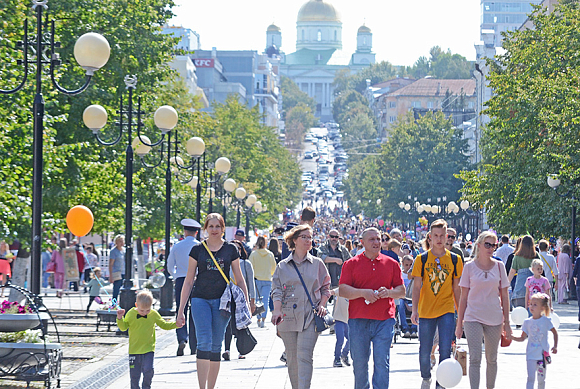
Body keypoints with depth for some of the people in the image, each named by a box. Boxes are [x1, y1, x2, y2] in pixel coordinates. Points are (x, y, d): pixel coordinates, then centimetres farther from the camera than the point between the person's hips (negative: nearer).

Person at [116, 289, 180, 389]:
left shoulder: (154, 314, -1)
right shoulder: (131, 314, -4)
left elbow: (164, 325, 11)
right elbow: (123, 327, 3)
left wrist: (176, 324, -2)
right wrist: (120, 318, -15)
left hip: (149, 350, 0)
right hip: (134, 350, 0)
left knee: (148, 370, -15)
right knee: (134, 373, 4)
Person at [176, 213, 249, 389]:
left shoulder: (231, 250, 7)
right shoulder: (197, 250, 5)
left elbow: (239, 280, 12)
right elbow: (188, 281, 8)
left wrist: (246, 306, 6)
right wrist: (180, 310, 5)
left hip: (222, 301, 1)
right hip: (200, 300, -1)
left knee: (216, 346, 5)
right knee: (204, 342, -17)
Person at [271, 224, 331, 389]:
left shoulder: (317, 263, 9)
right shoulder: (283, 266, 9)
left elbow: (325, 287, 16)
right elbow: (277, 290, 4)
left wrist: (322, 305, 0)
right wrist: (277, 310, -13)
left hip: (310, 316, -2)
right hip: (288, 317, 2)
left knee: (304, 356, -15)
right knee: (292, 359, 5)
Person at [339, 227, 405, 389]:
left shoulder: (391, 263, 11)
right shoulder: (352, 264, 6)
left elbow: (402, 291, 11)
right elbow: (342, 290, -2)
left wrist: (388, 292, -9)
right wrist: (363, 293, -17)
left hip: (384, 320, 0)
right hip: (358, 320, 0)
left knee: (382, 362, -7)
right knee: (359, 362, 6)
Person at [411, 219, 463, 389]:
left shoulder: (454, 260, 4)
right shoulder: (421, 259, 1)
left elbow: (457, 289, 9)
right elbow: (417, 287, 0)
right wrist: (414, 310, -9)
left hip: (447, 311, 0)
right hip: (426, 311, 0)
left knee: (445, 351, -9)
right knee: (424, 352, 6)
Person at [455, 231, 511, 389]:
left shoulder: (499, 266, 5)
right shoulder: (469, 266, 0)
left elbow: (504, 296, 8)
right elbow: (464, 297, 3)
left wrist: (506, 322, 5)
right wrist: (459, 323, 2)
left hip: (494, 318, 2)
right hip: (473, 317, -2)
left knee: (491, 359, 11)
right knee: (475, 359, -12)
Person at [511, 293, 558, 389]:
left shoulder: (546, 321, -4)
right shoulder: (527, 322, 3)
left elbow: (555, 333, 6)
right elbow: (522, 338, 7)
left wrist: (555, 346, -3)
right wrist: (511, 337, -8)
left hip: (543, 354, -1)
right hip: (531, 355, 1)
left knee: (541, 379, 8)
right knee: (530, 378, -10)